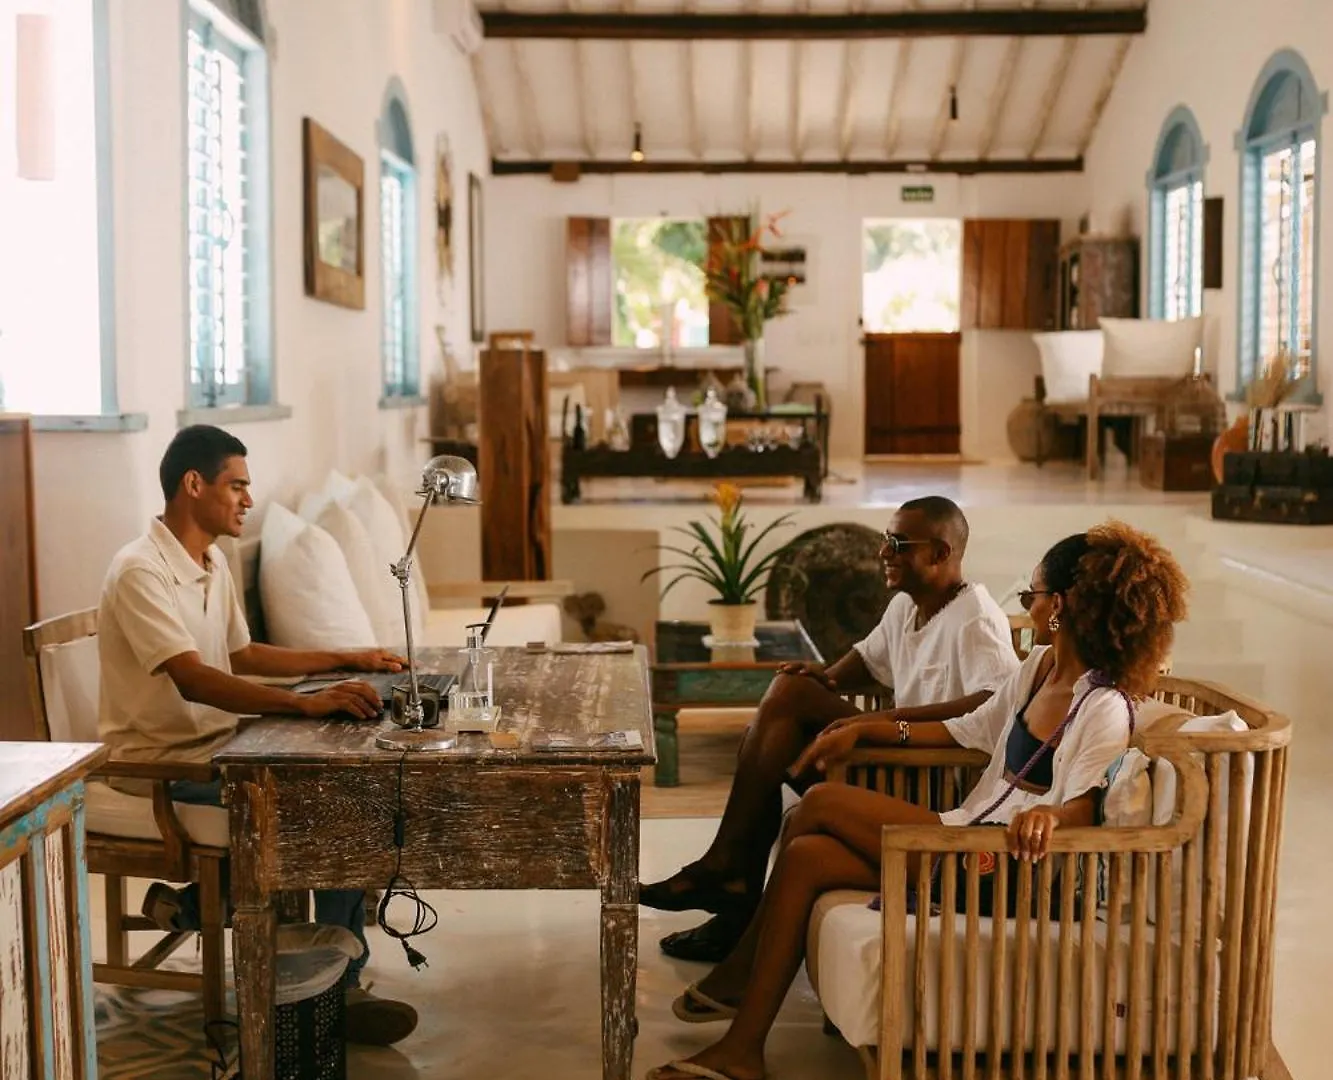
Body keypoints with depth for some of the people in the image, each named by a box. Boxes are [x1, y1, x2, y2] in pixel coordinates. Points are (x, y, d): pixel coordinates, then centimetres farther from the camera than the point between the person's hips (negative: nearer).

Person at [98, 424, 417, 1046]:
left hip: (215, 746, 9)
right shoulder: (141, 571, -19)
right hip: (162, 762, -9)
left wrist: (347, 660, 14)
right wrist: (305, 704, -41)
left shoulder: (212, 563, 10)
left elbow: (243, 655, 21)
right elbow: (193, 680, -30)